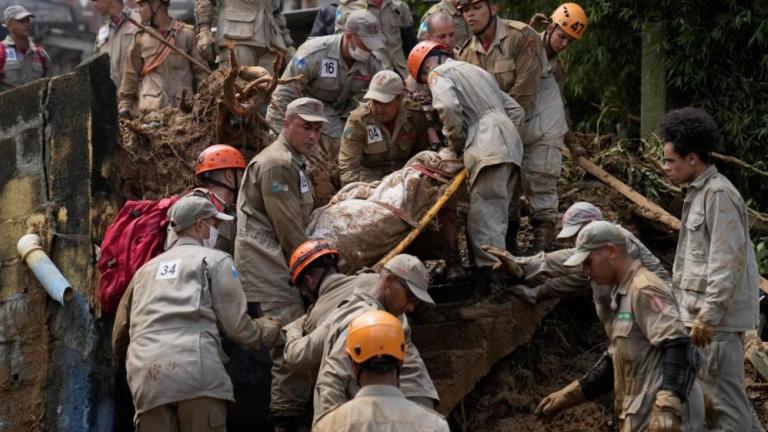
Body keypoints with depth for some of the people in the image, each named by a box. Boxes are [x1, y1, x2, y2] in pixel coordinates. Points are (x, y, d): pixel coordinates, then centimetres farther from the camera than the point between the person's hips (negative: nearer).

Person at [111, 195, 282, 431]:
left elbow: (119, 337, 29)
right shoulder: (214, 260, 12)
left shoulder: (147, 268, 27)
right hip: (195, 367, -5)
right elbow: (235, 325, 6)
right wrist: (267, 330, 26)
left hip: (146, 376, 5)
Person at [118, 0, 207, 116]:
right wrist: (124, 105, 10)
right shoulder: (141, 38, 9)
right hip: (150, 109, 2)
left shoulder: (186, 34, 3)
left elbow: (201, 71, 3)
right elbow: (131, 74, 14)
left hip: (181, 107, -2)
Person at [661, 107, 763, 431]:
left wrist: (708, 315, -23)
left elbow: (727, 261, -21)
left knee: (721, 395, -7)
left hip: (716, 318, -10)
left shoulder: (719, 194, -15)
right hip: (703, 311, 10)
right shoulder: (699, 192, 16)